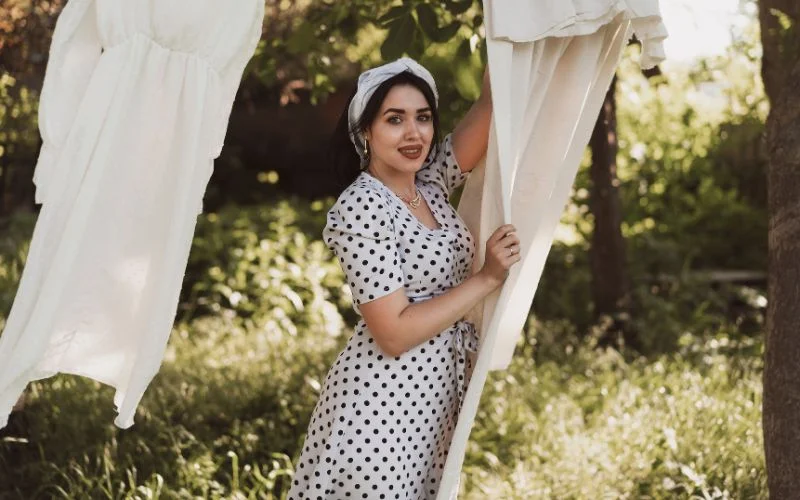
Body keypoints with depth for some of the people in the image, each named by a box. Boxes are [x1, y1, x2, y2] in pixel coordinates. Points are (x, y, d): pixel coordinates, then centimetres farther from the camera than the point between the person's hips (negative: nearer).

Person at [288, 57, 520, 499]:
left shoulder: (432, 185, 5)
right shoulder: (360, 208, -17)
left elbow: (490, 104, -3)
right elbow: (393, 334, -20)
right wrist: (487, 278, -18)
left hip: (438, 393, 8)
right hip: (383, 402, -7)